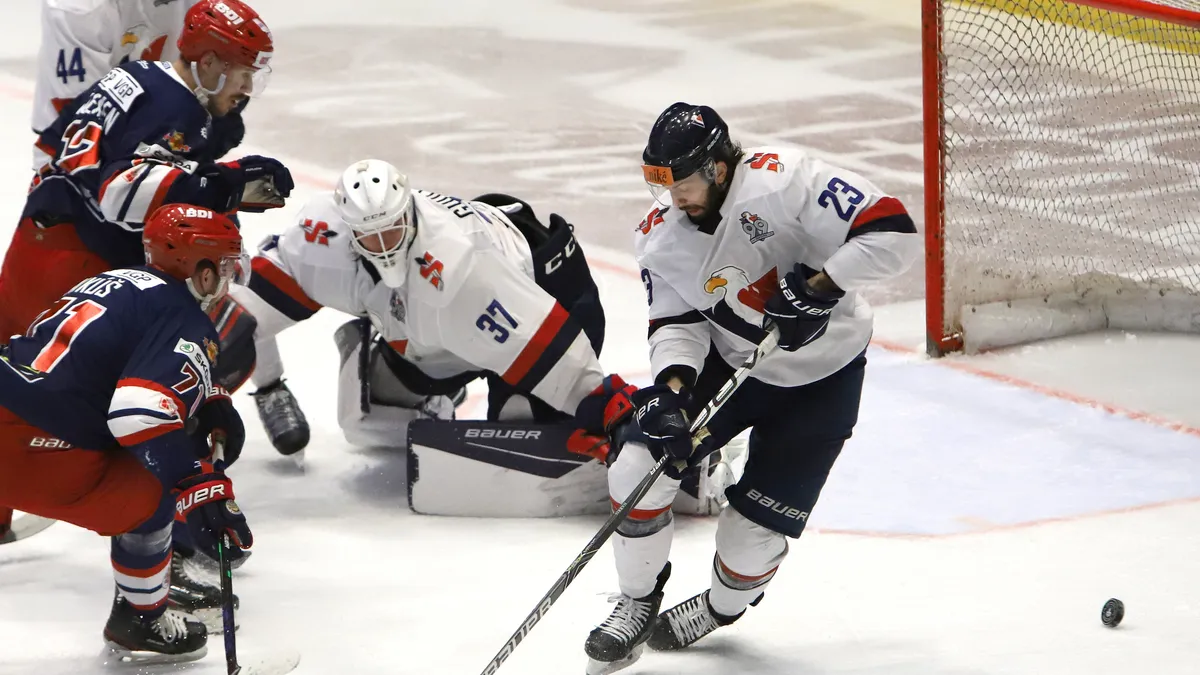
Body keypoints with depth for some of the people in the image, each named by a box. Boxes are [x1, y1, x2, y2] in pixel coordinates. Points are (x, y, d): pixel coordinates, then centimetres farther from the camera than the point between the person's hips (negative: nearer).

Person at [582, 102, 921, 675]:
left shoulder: (785, 182, -28)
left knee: (754, 529, -4)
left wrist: (820, 284, -35)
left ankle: (722, 607, 30)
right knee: (640, 464, -11)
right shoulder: (662, 232, -9)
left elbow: (893, 231, -30)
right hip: (727, 363, 5)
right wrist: (672, 382, -22)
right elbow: (677, 320, -4)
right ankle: (638, 603, 11)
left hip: (820, 379, -5)